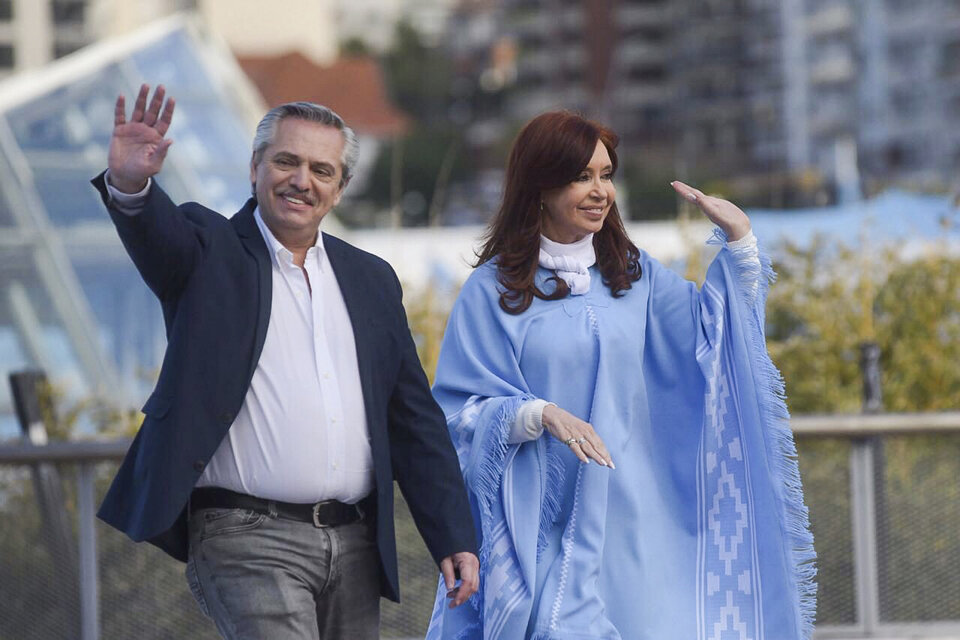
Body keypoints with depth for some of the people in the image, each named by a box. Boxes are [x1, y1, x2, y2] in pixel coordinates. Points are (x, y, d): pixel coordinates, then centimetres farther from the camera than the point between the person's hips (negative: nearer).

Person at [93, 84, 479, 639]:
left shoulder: (371, 280, 15)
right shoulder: (211, 251, 3)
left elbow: (415, 421, 15)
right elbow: (159, 232, -22)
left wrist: (454, 538, 9)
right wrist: (131, 183, -45)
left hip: (355, 546, 5)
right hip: (247, 541, -5)